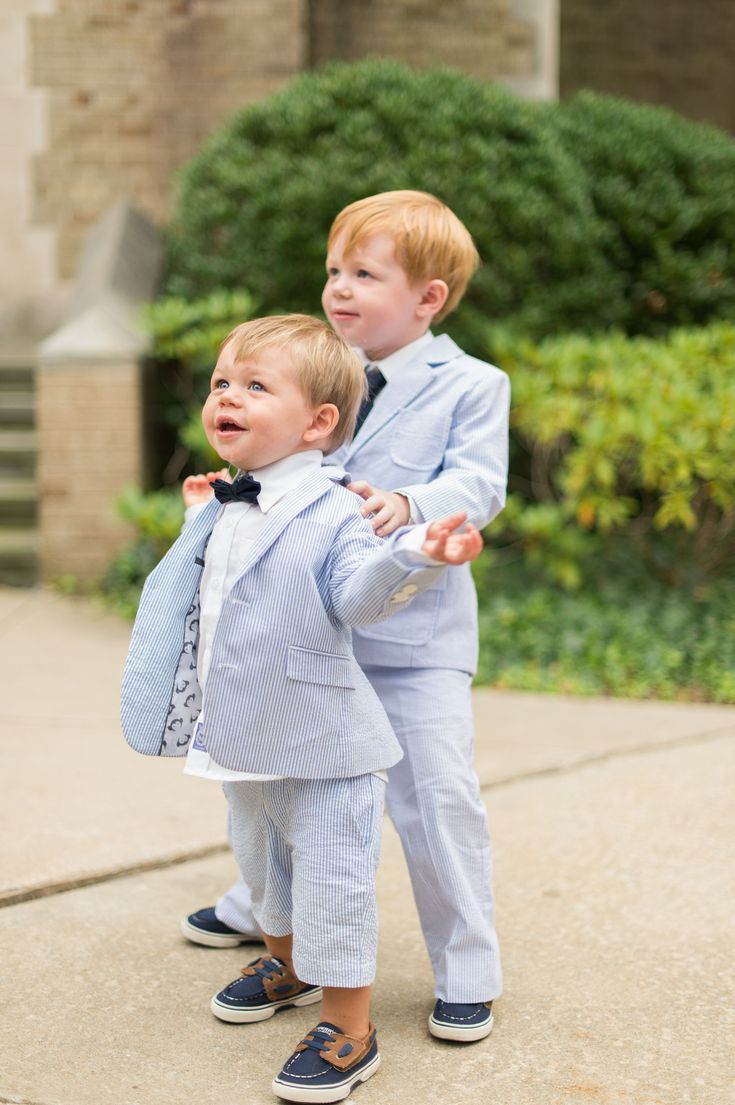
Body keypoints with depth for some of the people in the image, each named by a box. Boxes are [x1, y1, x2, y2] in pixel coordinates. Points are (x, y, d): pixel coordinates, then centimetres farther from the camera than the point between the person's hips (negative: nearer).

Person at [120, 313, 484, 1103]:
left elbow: (360, 594, -33)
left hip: (319, 744, -8)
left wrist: (415, 557, -46)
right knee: (260, 860, 26)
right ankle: (287, 966, 51)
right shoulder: (217, 516, 4)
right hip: (242, 741, 8)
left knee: (332, 882, 0)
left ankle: (348, 1030, 15)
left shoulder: (333, 515, -17)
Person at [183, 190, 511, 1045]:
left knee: (433, 796, -7)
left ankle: (466, 971, 10)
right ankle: (264, 902, 46)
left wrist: (407, 506, -33)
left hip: (415, 635, -5)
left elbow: (477, 484, -15)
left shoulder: (469, 387, -5)